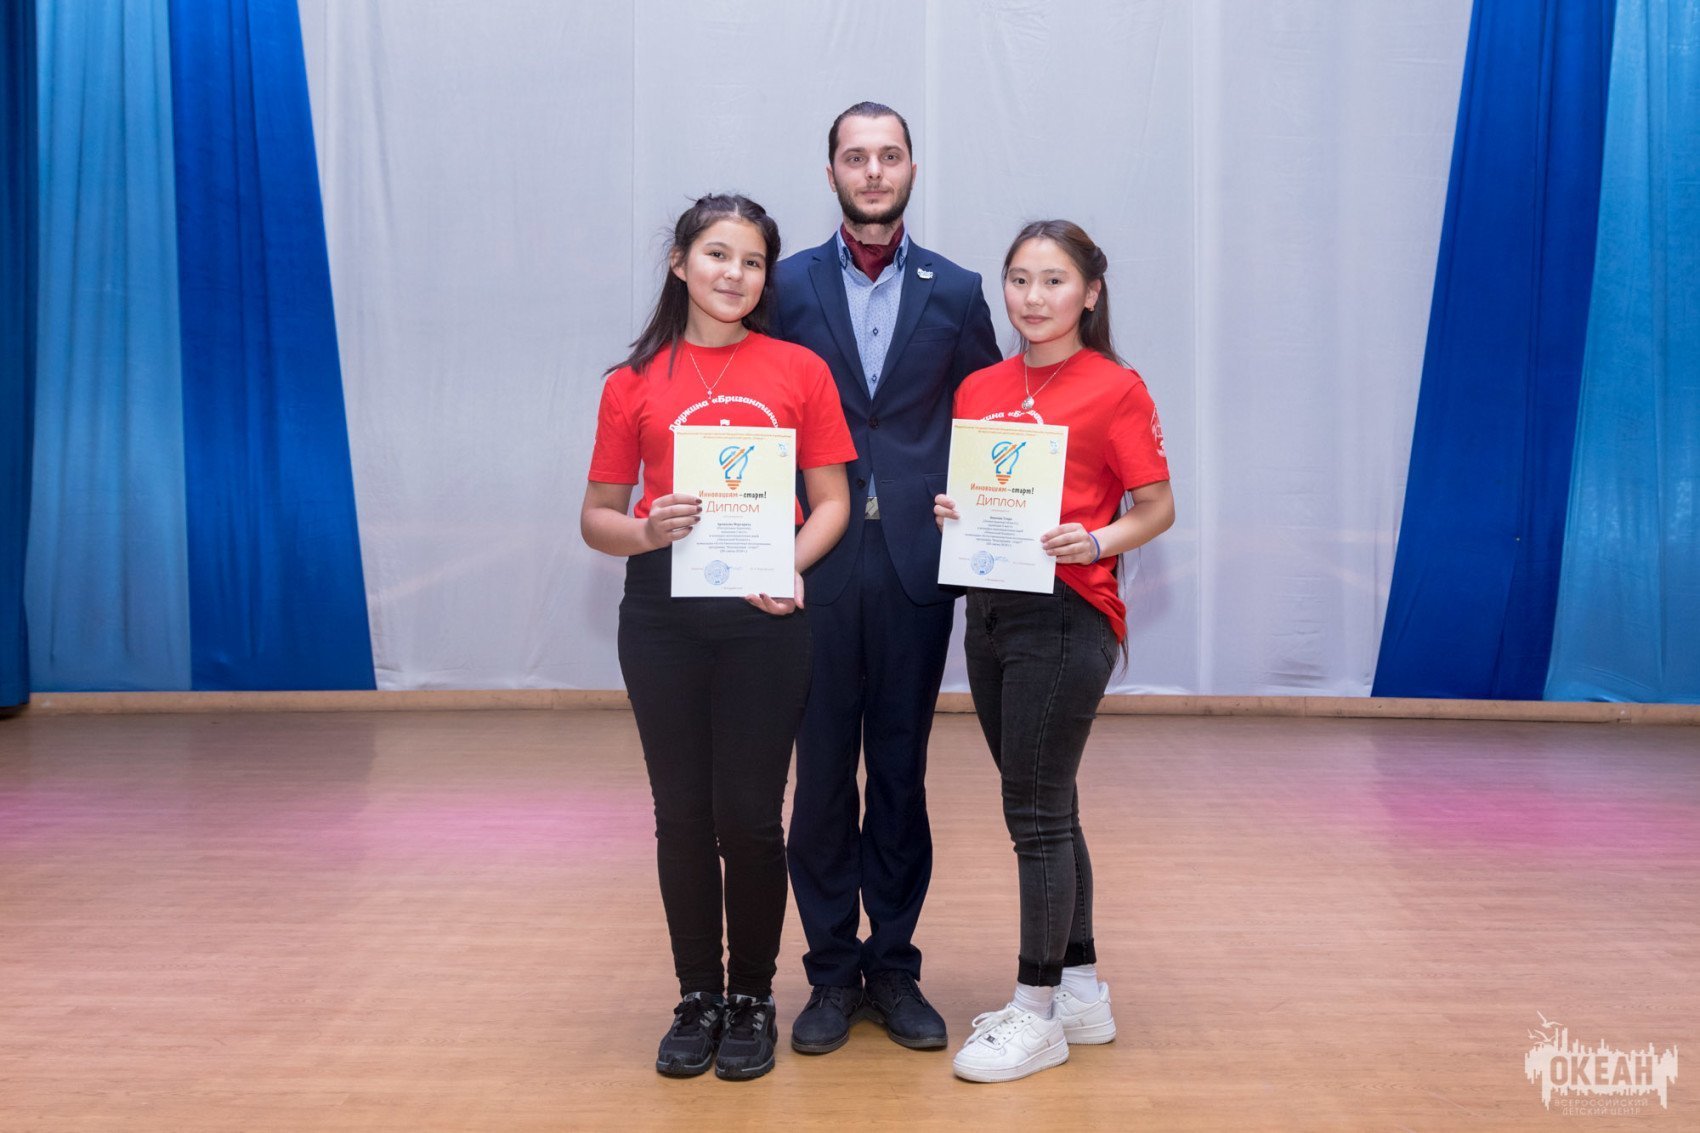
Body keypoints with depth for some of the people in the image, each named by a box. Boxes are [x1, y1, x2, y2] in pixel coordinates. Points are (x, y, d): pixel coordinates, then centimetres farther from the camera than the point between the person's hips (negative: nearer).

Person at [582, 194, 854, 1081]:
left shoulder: (799, 370, 4)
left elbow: (831, 501, 4)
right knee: (682, 814, 9)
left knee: (749, 817, 3)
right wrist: (644, 532, -14)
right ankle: (697, 998, 26)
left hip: (763, 616, -1)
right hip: (663, 616, 1)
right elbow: (596, 517, 8)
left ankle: (753, 999, 22)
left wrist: (791, 565, -14)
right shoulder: (634, 383, 5)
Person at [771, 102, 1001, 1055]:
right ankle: (832, 971, 18)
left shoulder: (956, 292, 8)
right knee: (822, 774, 5)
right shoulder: (786, 287, 5)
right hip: (816, 565, 0)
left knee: (902, 773, 8)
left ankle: (894, 966, 21)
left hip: (917, 565, 1)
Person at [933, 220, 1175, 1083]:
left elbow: (1157, 507, -4)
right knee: (1043, 810, 14)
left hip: (1065, 614, -7)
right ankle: (1082, 991, 28)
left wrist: (1098, 542, -21)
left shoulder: (1115, 389, -5)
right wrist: (951, 512, -2)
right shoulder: (980, 388, 11)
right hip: (989, 608, 7)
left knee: (1037, 815, -3)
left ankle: (1038, 1014, 11)